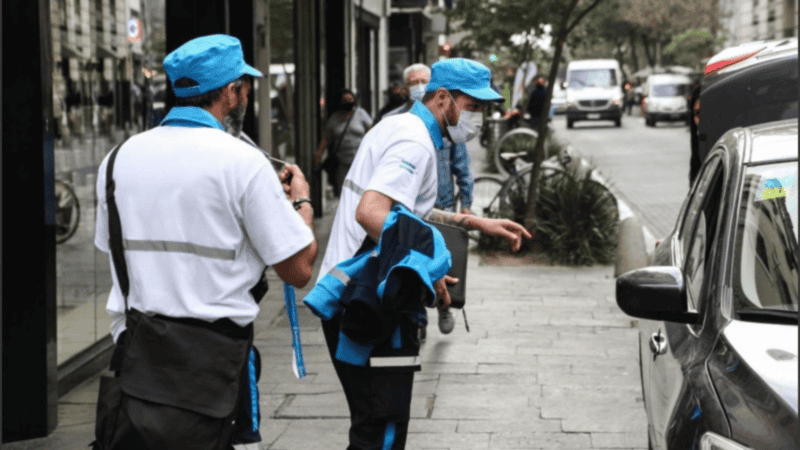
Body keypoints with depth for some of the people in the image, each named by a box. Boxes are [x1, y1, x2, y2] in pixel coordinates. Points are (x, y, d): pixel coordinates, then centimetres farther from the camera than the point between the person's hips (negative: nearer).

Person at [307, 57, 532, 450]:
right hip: (368, 302, -10)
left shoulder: (395, 127, 19)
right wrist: (424, 269, -22)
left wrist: (475, 223, 25)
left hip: (347, 297, 10)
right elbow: (370, 212, -28)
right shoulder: (415, 142, -13)